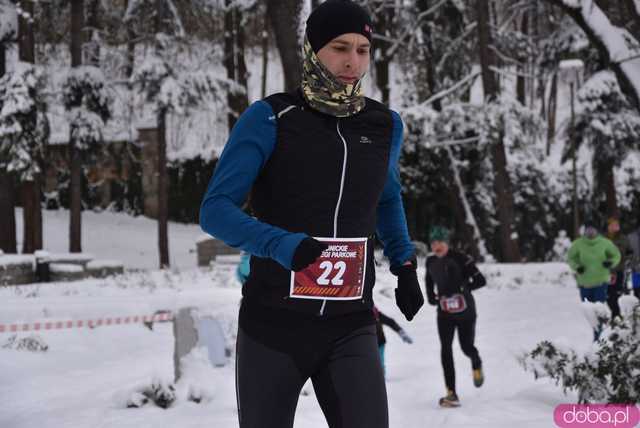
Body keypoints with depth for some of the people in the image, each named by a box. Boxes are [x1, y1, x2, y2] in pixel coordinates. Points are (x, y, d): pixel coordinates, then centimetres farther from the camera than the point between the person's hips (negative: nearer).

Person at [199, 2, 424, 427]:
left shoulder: (384, 126, 6)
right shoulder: (270, 119, -7)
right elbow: (215, 209, -11)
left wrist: (405, 265, 14)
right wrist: (281, 244, -27)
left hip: (350, 329, 2)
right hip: (272, 328, -2)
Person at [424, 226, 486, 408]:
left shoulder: (460, 259, -15)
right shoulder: (430, 262, 1)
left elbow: (480, 280, -16)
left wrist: (460, 288, -23)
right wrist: (431, 297, 9)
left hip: (465, 312, -3)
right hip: (444, 313, 3)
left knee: (467, 347, 2)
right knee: (445, 350, -11)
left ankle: (476, 365, 43)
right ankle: (452, 394, -12)